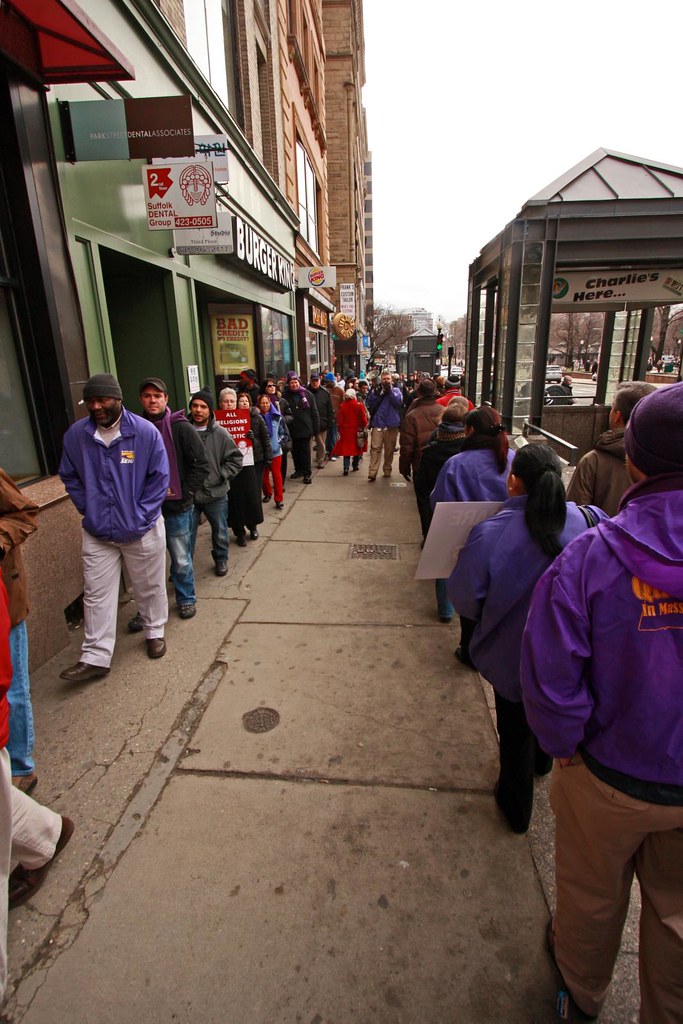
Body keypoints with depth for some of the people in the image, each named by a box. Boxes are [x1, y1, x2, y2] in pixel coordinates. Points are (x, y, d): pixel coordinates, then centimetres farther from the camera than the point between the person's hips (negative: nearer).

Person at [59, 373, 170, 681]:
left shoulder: (145, 432, -11)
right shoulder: (75, 434, -3)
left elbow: (159, 478, -7)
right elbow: (69, 477, 9)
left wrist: (140, 517, -11)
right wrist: (88, 510, -1)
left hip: (142, 530, -2)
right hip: (96, 533, 2)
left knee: (149, 587, 14)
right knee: (96, 594, 6)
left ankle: (154, 632, 37)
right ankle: (95, 657, 16)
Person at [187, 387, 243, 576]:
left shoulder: (221, 434, -7)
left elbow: (235, 459, -2)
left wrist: (221, 475, -11)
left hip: (216, 494, 1)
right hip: (189, 494, 0)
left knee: (219, 531, 19)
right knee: (187, 534, 8)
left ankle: (221, 559, 41)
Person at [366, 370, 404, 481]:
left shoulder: (396, 390, 9)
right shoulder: (376, 390, 10)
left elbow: (398, 402, -9)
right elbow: (370, 404, -3)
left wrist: (389, 391, -13)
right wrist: (379, 393, -11)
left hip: (392, 425, 1)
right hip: (377, 424, -1)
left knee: (389, 450, 9)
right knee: (375, 449, -9)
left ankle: (387, 470, 22)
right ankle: (372, 473, -12)